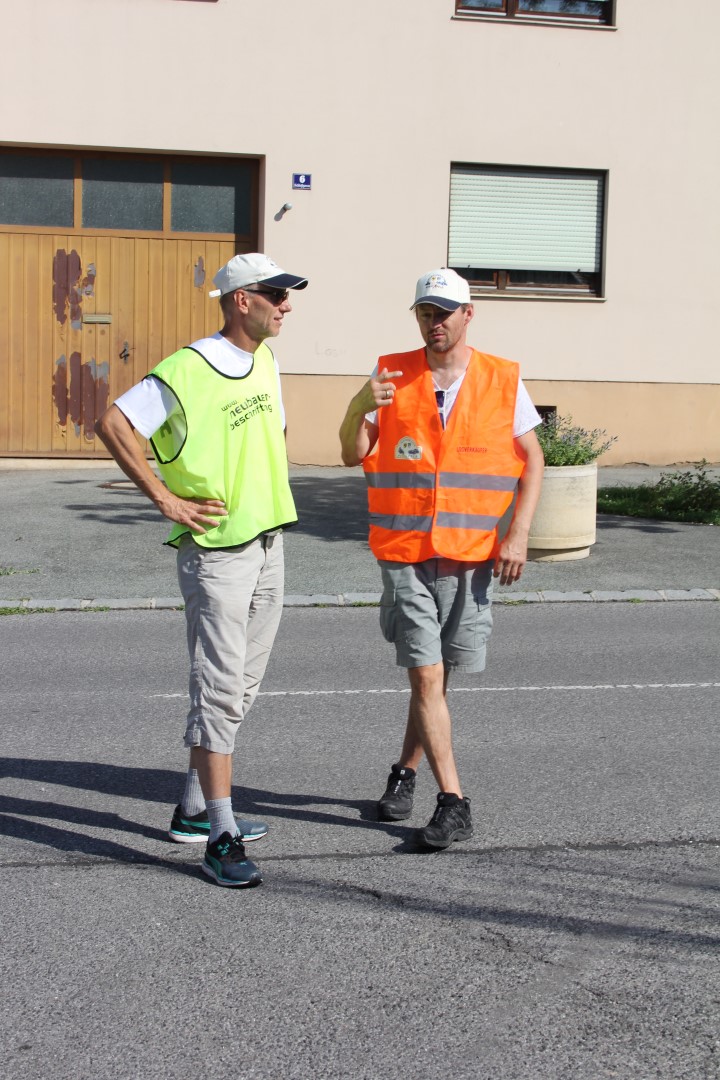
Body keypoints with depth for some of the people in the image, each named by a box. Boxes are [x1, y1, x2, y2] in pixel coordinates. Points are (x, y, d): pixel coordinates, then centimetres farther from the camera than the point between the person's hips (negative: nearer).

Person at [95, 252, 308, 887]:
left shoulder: (266, 362, 12)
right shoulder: (187, 370, -14)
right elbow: (112, 424, -15)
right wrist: (166, 499, -15)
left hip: (268, 544, 9)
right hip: (215, 550, -8)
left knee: (241, 687, 14)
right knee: (220, 687, -8)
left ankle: (195, 810, 27)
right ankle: (221, 839, -2)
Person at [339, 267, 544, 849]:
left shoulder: (502, 381, 3)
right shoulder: (391, 375, 3)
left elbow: (532, 460, 7)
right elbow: (353, 455, 1)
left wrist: (518, 535, -4)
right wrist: (360, 407, -19)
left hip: (471, 554, 1)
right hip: (404, 551, -1)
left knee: (437, 675, 10)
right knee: (426, 677, -4)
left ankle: (405, 771, 33)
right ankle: (454, 804, 2)